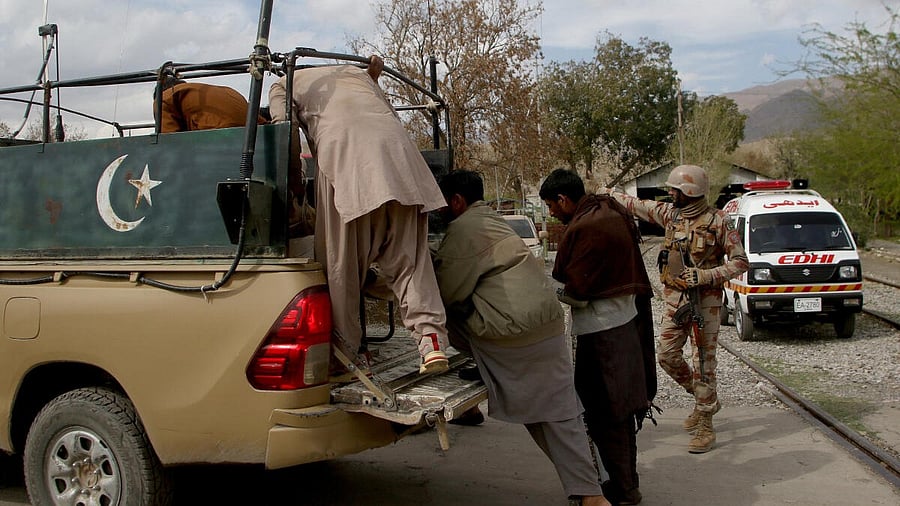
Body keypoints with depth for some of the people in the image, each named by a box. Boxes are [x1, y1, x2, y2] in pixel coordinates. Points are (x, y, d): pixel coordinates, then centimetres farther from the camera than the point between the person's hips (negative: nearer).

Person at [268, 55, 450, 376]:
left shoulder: (283, 86, 29)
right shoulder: (357, 72, 41)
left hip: (342, 148, -3)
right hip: (394, 145, 4)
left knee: (341, 263, 3)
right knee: (407, 255, 5)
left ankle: (348, 353, 4)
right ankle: (431, 337, -10)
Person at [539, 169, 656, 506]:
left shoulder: (583, 229, -21)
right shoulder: (612, 213, 9)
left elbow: (575, 291, -21)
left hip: (601, 331, -10)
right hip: (627, 320, 10)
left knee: (604, 414, 1)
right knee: (622, 407, 19)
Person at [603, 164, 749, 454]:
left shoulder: (718, 221, -12)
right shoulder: (669, 213, 3)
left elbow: (740, 262, -10)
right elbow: (635, 205, 14)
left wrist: (705, 275, -20)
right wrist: (606, 194, 16)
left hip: (705, 300, -6)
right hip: (674, 298, 6)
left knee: (703, 361, -3)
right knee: (667, 355, 7)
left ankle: (705, 427, 7)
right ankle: (706, 401, 29)